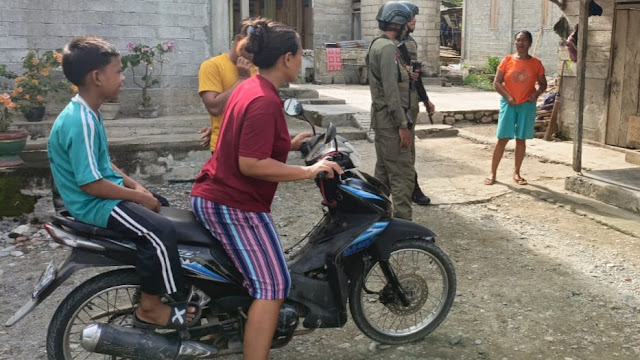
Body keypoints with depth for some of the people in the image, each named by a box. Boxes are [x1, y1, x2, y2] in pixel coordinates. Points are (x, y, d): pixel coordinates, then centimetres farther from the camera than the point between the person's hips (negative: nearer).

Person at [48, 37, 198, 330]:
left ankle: (148, 287, 30)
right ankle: (150, 308, -8)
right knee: (160, 231, -23)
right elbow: (90, 183, -26)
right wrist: (138, 196, -17)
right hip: (92, 203, -11)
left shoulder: (88, 112, 8)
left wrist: (135, 185, 7)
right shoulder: (80, 122, -25)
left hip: (104, 192, 11)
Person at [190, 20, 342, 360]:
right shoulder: (265, 101, -23)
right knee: (273, 286, -11)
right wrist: (310, 171, -24)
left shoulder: (249, 87, 10)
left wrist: (289, 145, 16)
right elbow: (251, 164, -29)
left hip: (214, 195, 11)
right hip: (233, 204, -11)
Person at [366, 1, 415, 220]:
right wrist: (402, 124, -21)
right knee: (403, 174, -10)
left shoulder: (377, 45, 16)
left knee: (383, 171, 15)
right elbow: (391, 91, -22)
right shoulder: (388, 47, -16)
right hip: (391, 119, -11)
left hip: (381, 117, 11)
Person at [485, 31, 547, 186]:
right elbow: (497, 82, 0)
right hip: (508, 104, -1)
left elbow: (543, 84, 11)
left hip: (527, 105, 1)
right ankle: (492, 173, 4)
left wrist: (536, 94, -9)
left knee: (521, 139, 6)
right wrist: (507, 97, -13)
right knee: (502, 138, -3)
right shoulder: (507, 60, 0)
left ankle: (516, 173, 17)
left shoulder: (536, 64, 3)